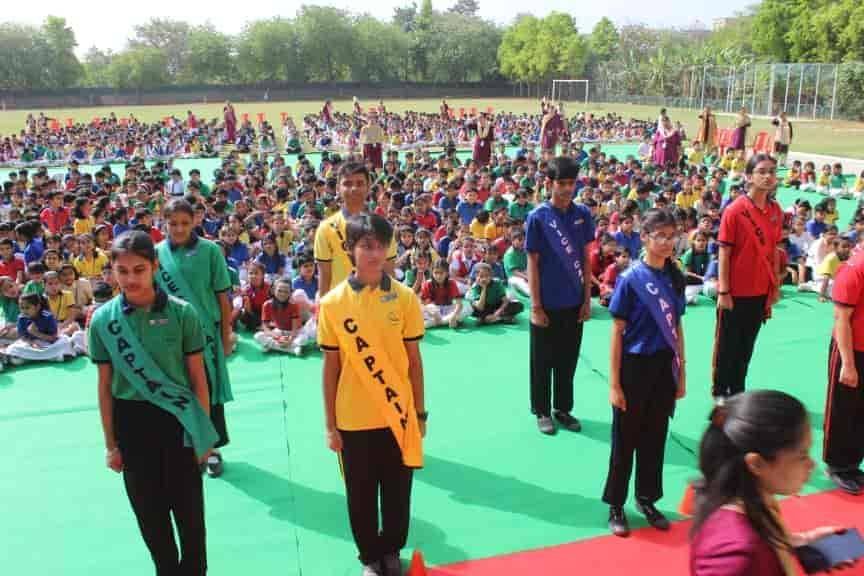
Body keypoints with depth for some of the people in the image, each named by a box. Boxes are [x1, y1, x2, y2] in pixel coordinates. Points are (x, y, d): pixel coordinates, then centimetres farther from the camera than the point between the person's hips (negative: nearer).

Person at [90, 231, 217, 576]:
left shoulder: (181, 313, -10)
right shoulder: (103, 320, -5)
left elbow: (198, 378, -4)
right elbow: (105, 386, 2)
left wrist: (204, 432, -3)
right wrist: (111, 444, 4)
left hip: (177, 420, -2)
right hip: (131, 424, 2)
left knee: (189, 509, 8)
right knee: (149, 513, 16)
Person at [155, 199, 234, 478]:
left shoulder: (209, 251, -6)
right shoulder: (156, 253, -1)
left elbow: (222, 296, -3)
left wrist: (226, 335, -2)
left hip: (206, 330, -2)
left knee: (209, 389, 6)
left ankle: (211, 448, 22)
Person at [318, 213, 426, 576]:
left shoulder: (405, 297, -6)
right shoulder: (332, 303, -7)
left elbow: (414, 360, 1)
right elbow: (331, 366, -2)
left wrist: (420, 412, 4)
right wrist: (330, 424, 0)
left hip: (398, 415, 1)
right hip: (353, 419, 0)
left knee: (397, 492, 14)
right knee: (360, 494, 14)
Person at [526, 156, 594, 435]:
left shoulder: (582, 214, 0)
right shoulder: (538, 217, -10)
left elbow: (586, 258, 5)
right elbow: (532, 264, -8)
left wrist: (587, 299, 3)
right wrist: (535, 306, -10)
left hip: (574, 303, 3)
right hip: (547, 304, -3)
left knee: (568, 360, 14)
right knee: (543, 361, 9)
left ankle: (563, 409, 29)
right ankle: (542, 411, 24)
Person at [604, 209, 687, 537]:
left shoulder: (675, 278, 3)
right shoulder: (631, 279, -12)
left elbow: (677, 328, 10)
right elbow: (617, 333, -10)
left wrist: (681, 374, 10)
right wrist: (614, 384, -12)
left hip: (664, 369, 5)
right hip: (634, 367, -4)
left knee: (655, 438, 15)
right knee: (625, 440, 7)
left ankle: (647, 500, 32)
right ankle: (615, 505, 22)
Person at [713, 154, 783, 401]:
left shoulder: (776, 210, 2)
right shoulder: (735, 210, -15)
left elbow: (773, 250, 9)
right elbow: (724, 253, -13)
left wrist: (775, 286, 9)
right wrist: (723, 292, -14)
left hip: (761, 291, 5)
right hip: (735, 292, -5)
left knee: (747, 344, 17)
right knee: (727, 344, 9)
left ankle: (737, 389, 31)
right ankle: (719, 390, 24)